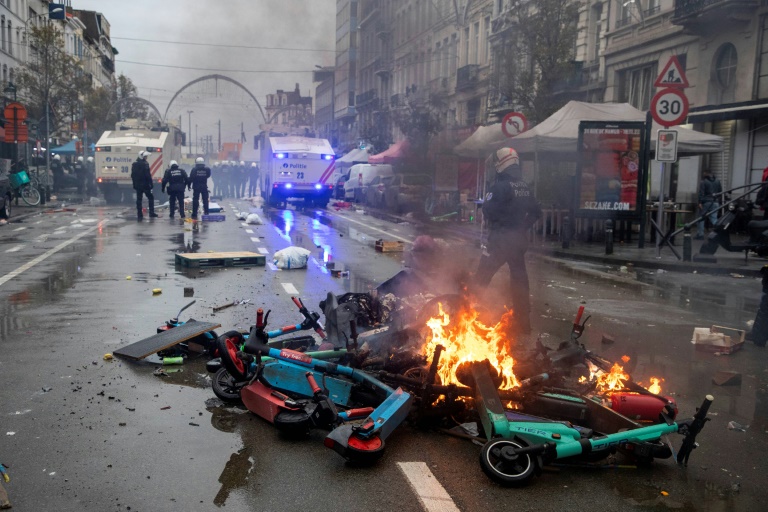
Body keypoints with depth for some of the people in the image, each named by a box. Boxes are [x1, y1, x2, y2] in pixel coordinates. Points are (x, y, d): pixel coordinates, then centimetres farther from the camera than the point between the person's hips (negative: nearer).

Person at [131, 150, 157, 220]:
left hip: (137, 185, 6)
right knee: (150, 197, 9)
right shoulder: (145, 164, -14)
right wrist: (151, 184, -11)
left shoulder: (134, 164, 7)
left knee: (138, 200, 6)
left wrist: (135, 184, 19)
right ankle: (151, 213, 5)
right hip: (145, 185, -6)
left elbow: (132, 175, 12)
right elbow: (148, 175, -17)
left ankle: (139, 215, 5)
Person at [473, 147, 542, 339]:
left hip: (501, 238, -7)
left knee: (482, 278, -3)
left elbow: (488, 210, -19)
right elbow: (536, 212, 15)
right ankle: (523, 323, 17)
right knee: (519, 280, 12)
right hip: (520, 239, 8)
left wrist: (487, 201, 1)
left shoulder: (501, 186, -15)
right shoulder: (525, 187, 9)